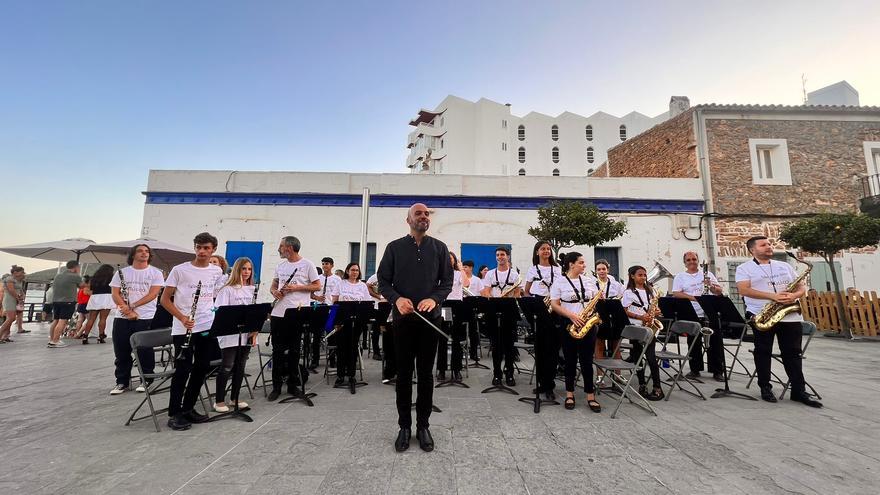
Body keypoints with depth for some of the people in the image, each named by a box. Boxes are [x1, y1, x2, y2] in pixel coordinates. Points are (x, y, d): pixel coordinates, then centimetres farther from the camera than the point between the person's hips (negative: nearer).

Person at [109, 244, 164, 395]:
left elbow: (153, 294, -8)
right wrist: (128, 310, -13)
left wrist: (132, 306, -16)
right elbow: (115, 294, 1)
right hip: (122, 319, 3)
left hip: (146, 318, -2)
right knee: (122, 352, 9)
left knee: (145, 352, 3)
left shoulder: (155, 273, 1)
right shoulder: (121, 272, 8)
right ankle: (122, 382, 22)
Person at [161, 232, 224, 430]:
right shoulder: (179, 270, -7)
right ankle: (174, 414, 13)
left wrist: (213, 309, 11)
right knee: (183, 370, -2)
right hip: (183, 329, -4)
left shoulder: (217, 271, 4)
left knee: (201, 368, 10)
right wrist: (182, 318, -17)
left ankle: (188, 408, 26)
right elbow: (165, 299, -5)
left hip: (208, 328, 4)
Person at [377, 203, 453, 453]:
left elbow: (447, 281, 4)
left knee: (426, 373, 10)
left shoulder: (439, 248, 6)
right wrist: (397, 299, -16)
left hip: (430, 318, 1)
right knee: (403, 373, 9)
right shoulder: (394, 247, 4)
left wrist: (434, 299, -15)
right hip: (402, 318, 0)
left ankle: (423, 426, 25)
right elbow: (383, 281, 3)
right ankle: (404, 426, 25)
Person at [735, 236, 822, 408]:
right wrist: (772, 296, -21)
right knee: (763, 352, 3)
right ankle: (765, 388, 13)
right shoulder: (744, 268, 0)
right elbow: (744, 290, -13)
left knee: (793, 353, 6)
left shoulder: (784, 266, 17)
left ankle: (799, 391, 15)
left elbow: (802, 286, 14)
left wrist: (794, 295, -8)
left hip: (790, 316, 4)